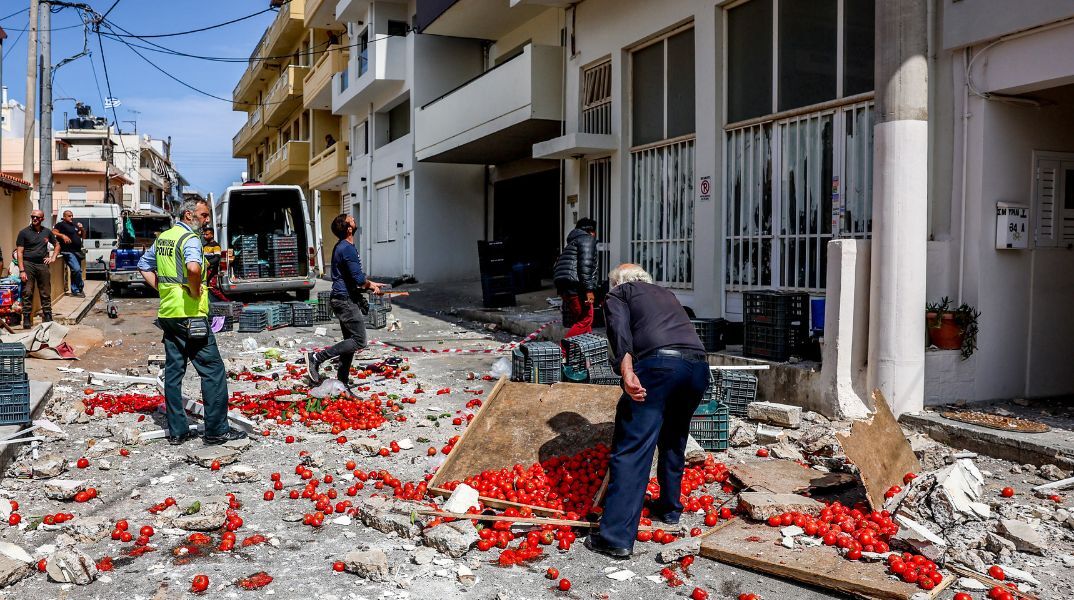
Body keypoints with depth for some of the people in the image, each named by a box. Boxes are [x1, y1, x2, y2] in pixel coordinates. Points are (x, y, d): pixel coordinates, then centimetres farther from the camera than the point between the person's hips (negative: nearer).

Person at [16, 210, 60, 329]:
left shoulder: (47, 232, 11)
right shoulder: (24, 233, 1)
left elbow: (57, 245, 25)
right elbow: (20, 252, -3)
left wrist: (53, 258, 7)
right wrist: (21, 271, -11)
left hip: (42, 265, 3)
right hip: (28, 265, -3)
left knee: (46, 294, 7)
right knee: (27, 293, -5)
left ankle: (47, 317, 16)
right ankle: (27, 319, -1)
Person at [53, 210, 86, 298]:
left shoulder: (75, 225, 21)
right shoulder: (61, 224, -1)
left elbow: (81, 235, 24)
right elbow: (53, 232, -13)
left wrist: (81, 229, 6)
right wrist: (63, 235, -23)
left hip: (77, 251, 8)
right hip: (68, 252, -8)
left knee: (75, 271, 10)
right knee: (77, 269, -20)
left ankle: (75, 291, 16)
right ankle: (80, 288, -8)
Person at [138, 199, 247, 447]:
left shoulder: (162, 238, 14)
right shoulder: (190, 238, -13)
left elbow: (144, 265, 24)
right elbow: (193, 267, -33)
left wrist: (163, 290, 15)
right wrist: (195, 291, -17)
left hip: (167, 313, 9)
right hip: (190, 315, -9)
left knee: (173, 371, 11)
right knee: (213, 371, -1)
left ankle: (177, 431, 16)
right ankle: (217, 430, 1)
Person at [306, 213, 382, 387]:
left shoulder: (341, 247, 15)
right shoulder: (348, 248, -17)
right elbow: (359, 279, -22)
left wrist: (370, 284, 17)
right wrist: (370, 285, -2)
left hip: (342, 299, 10)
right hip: (346, 300, -10)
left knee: (350, 340, 13)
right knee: (359, 341, -10)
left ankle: (342, 381, 16)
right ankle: (317, 358, -8)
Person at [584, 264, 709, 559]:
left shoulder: (619, 293, 18)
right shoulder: (666, 294, 36)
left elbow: (620, 330, -2)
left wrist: (626, 372, -16)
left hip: (659, 363, -6)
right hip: (698, 366, 6)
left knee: (631, 448, -6)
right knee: (673, 442, 26)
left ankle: (617, 536, -9)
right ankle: (669, 509, 39)